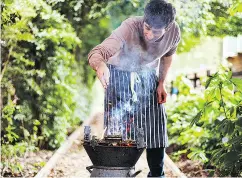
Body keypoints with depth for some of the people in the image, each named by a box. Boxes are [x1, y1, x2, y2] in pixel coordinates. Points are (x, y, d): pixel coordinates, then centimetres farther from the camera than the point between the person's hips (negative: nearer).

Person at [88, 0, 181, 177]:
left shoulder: (174, 32, -22)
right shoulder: (129, 28, -36)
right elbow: (96, 53, -47)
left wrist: (162, 83, -4)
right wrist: (100, 65, -69)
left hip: (148, 76, 4)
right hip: (120, 75, -3)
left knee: (156, 128, 4)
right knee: (120, 130, -7)